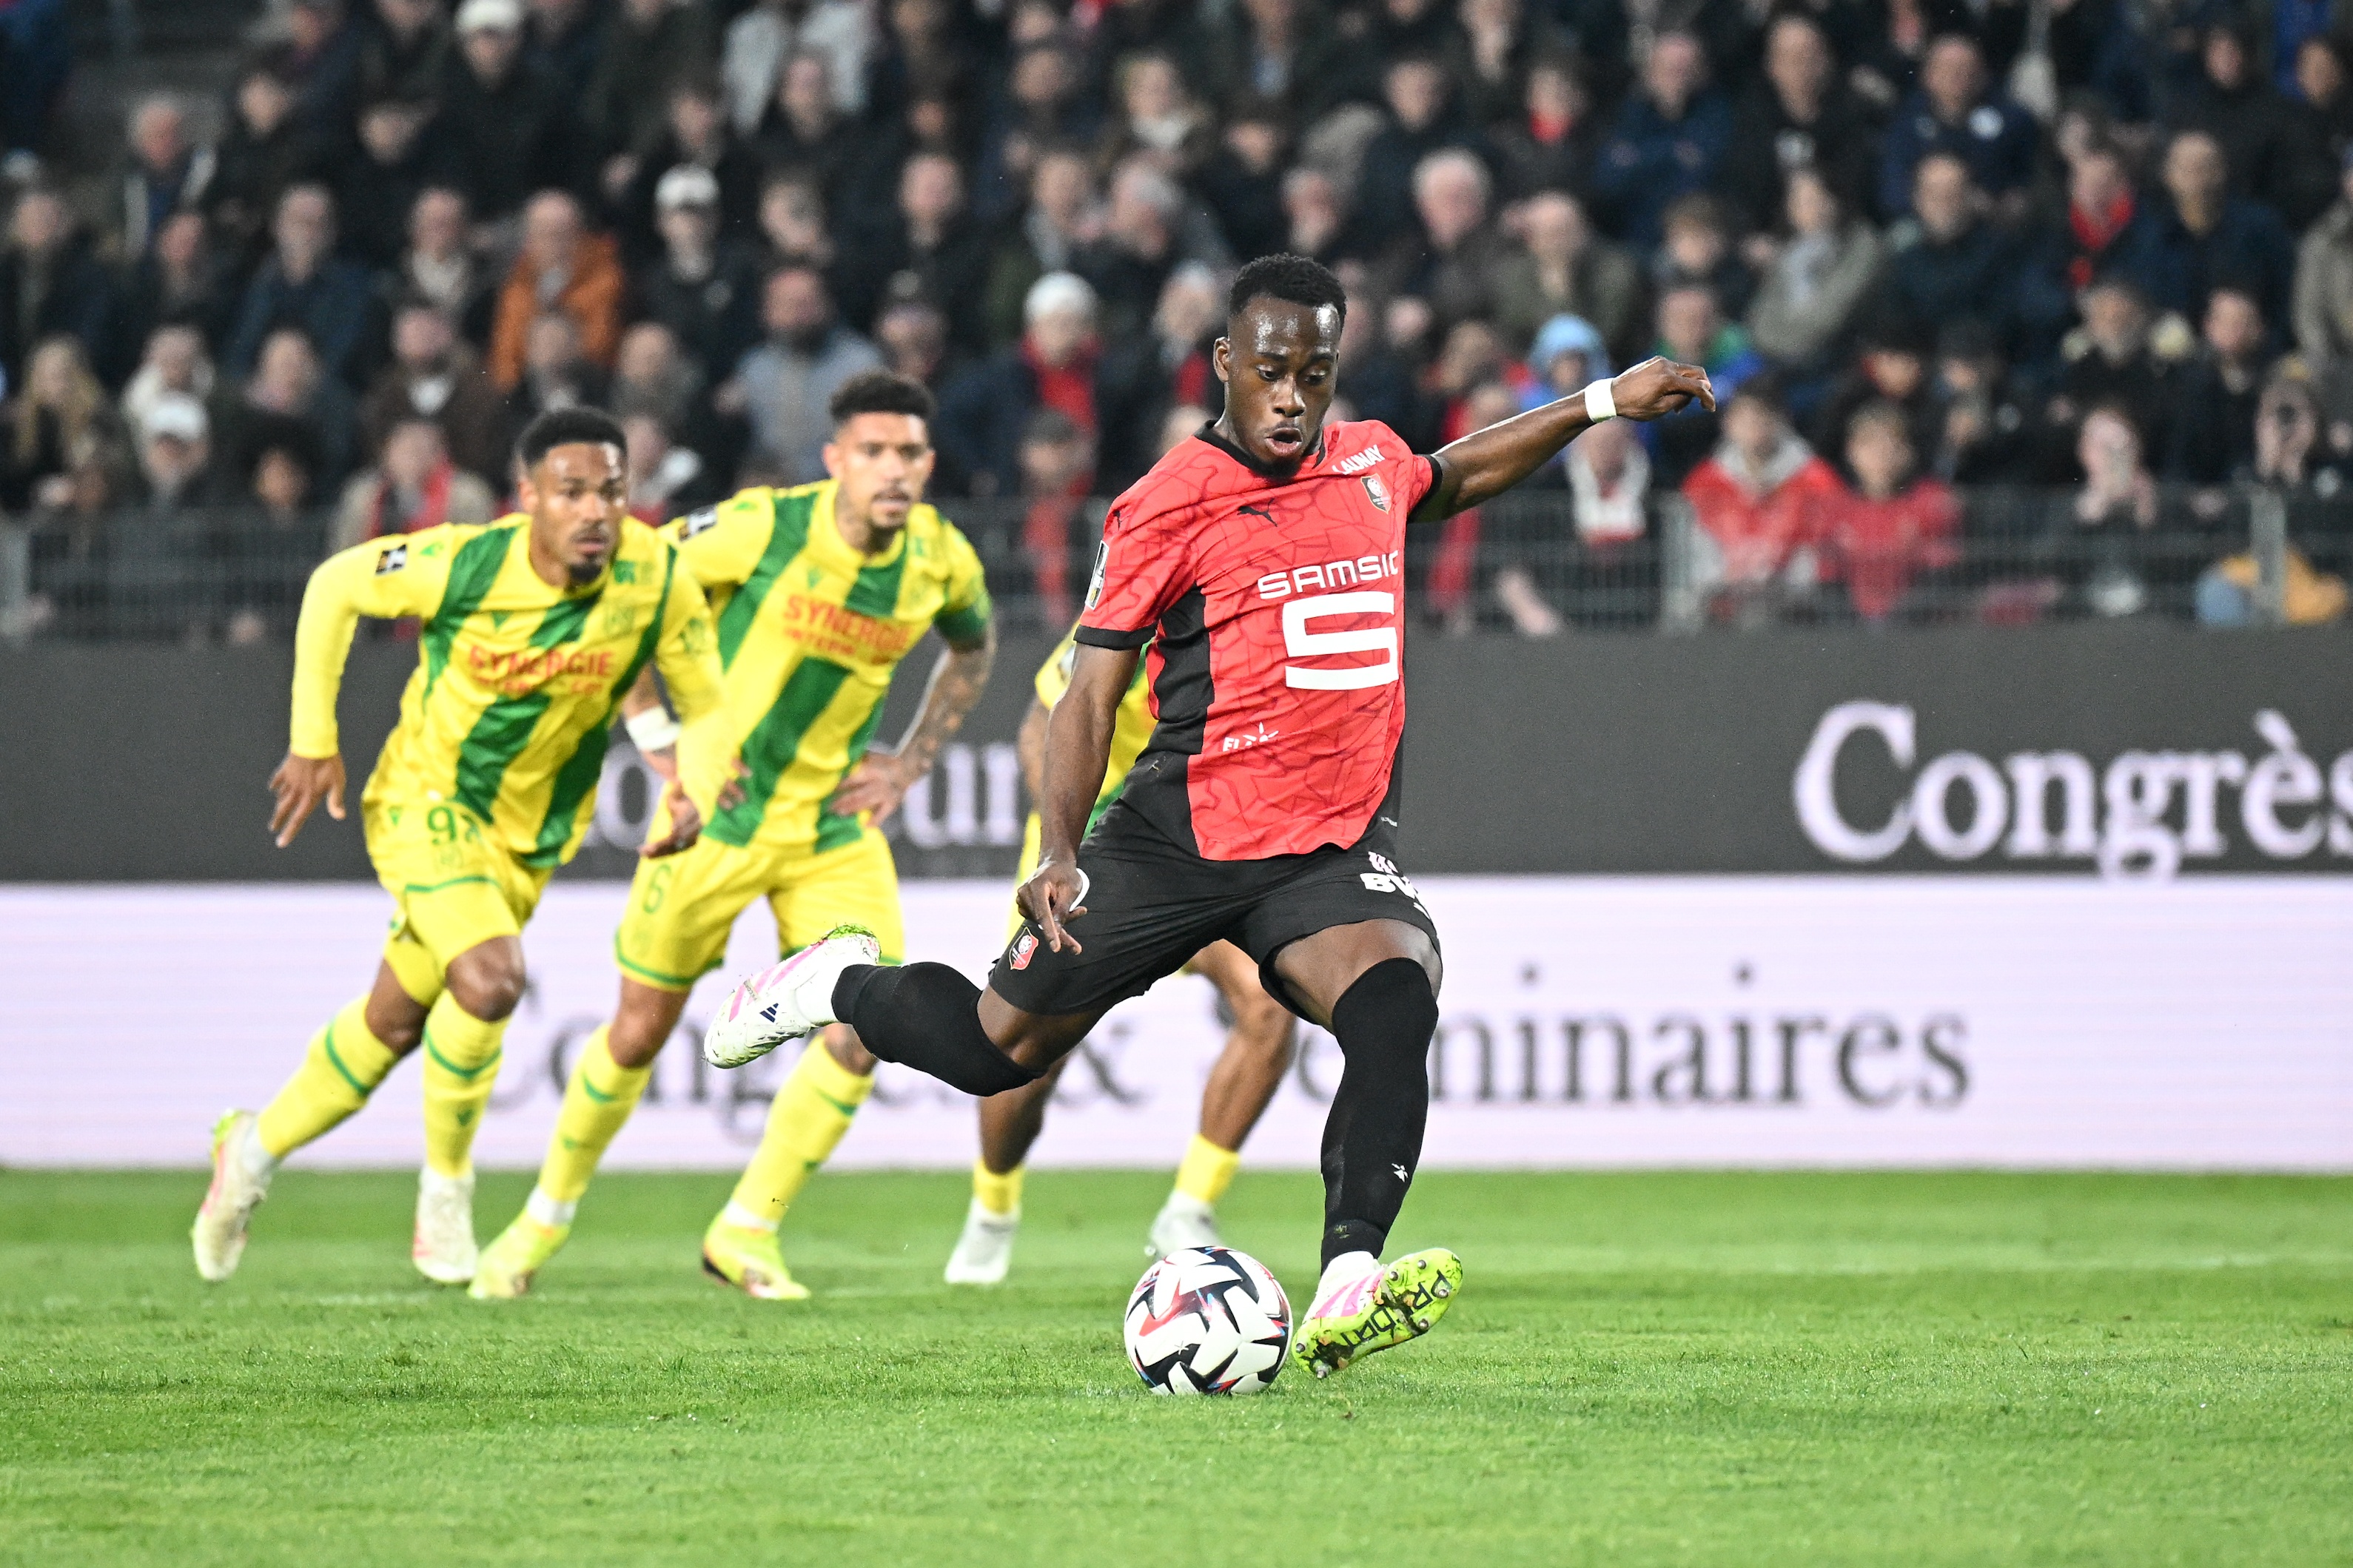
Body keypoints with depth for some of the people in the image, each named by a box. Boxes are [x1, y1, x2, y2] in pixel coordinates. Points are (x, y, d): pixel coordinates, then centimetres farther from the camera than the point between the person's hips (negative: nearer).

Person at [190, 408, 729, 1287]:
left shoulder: (658, 578, -20)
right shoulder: (463, 565, -26)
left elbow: (705, 706, -7)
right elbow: (334, 587, -9)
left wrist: (693, 792, -27)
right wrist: (314, 740, -10)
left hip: (529, 834, 4)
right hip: (424, 797, -4)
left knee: (394, 1023, 16)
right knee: (490, 981, -27)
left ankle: (256, 1148, 40)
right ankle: (446, 1185, -4)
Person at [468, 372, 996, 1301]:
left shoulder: (943, 560, -7)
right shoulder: (764, 528, -20)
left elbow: (973, 649, 17)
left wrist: (910, 765, 6)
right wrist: (659, 741, -10)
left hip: (837, 825, 3)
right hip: (719, 809, -3)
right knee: (641, 1031, 5)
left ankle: (747, 1231, 2)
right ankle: (546, 1217, 28)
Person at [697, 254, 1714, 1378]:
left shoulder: (1371, 463, 10)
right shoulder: (1167, 507, -8)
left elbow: (1452, 481, 36)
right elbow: (1089, 696, -8)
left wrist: (1599, 404, 34)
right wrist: (1057, 853, -20)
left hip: (1336, 847, 3)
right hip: (1186, 825, -3)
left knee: (1396, 993, -29)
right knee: (999, 1049, 3)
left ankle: (1345, 1296, -39)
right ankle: (842, 985, 37)